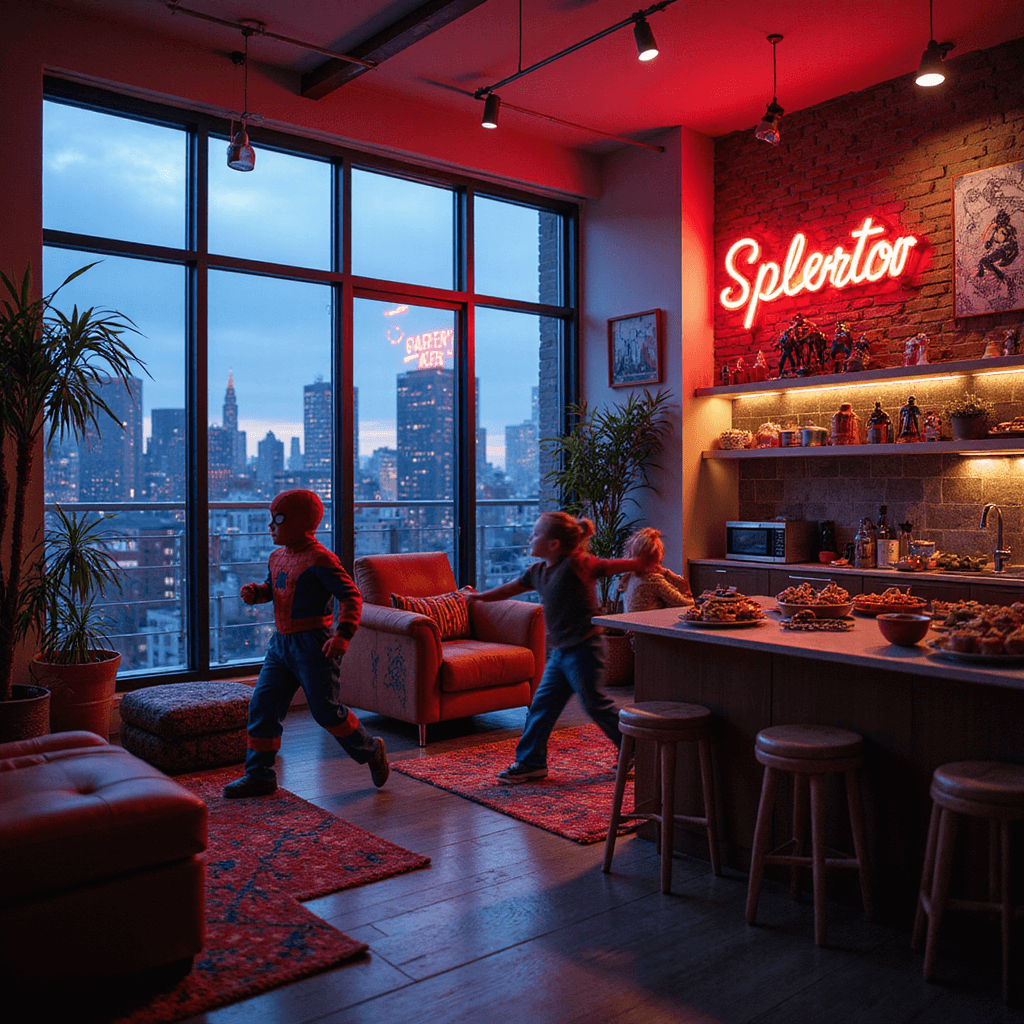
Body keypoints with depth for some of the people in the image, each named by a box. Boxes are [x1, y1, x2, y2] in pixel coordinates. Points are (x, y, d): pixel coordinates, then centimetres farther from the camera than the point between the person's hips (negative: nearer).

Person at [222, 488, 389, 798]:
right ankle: (259, 775, 16)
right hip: (281, 642, 8)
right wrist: (254, 592, 4)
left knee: (326, 711, -1)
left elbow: (351, 596, -17)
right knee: (262, 706, 6)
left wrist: (343, 634, -28)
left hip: (313, 644, -8)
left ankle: (371, 750, 21)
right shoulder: (278, 557, 11)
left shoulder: (319, 560, -15)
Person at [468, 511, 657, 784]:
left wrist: (637, 564, -30)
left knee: (595, 704, 1)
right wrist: (480, 597, 26)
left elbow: (607, 566, -19)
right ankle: (530, 762, 18)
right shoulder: (538, 571, 10)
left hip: (584, 649, -8)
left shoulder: (575, 563, -15)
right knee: (542, 704, 9)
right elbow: (512, 588, 22)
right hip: (560, 651, 8)